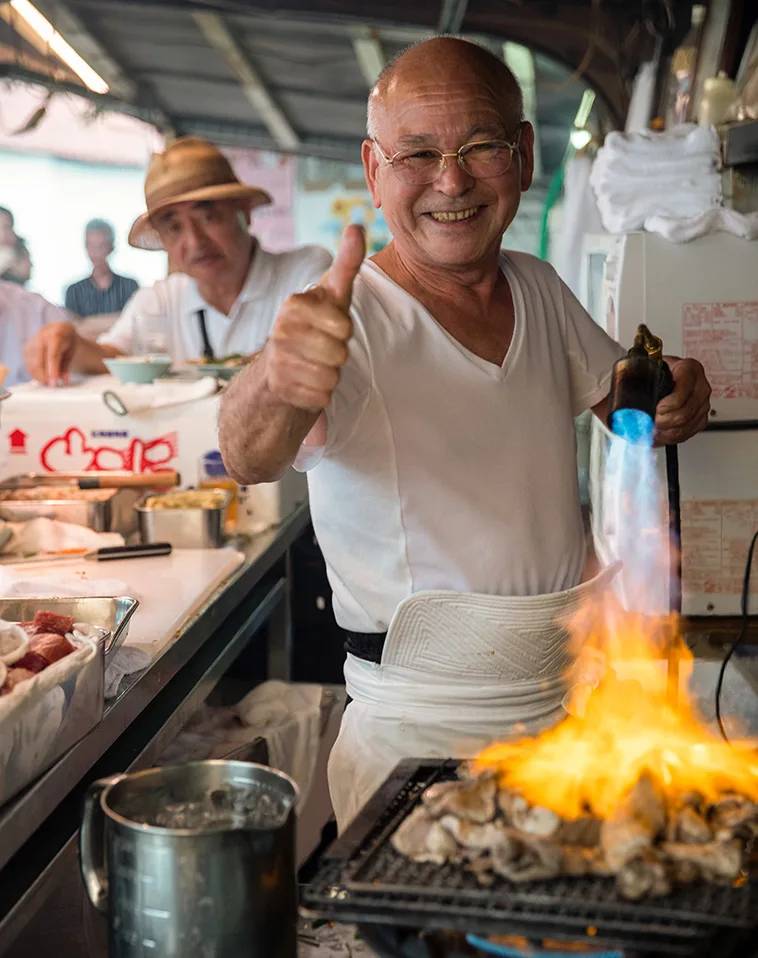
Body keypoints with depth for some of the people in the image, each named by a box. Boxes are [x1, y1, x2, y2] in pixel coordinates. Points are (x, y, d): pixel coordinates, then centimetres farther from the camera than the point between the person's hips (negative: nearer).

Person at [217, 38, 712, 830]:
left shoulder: (541, 290, 2)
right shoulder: (346, 321, -18)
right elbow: (250, 459, -35)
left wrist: (671, 397, -7)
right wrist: (277, 384, -59)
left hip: (571, 711, 6)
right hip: (418, 741, -6)